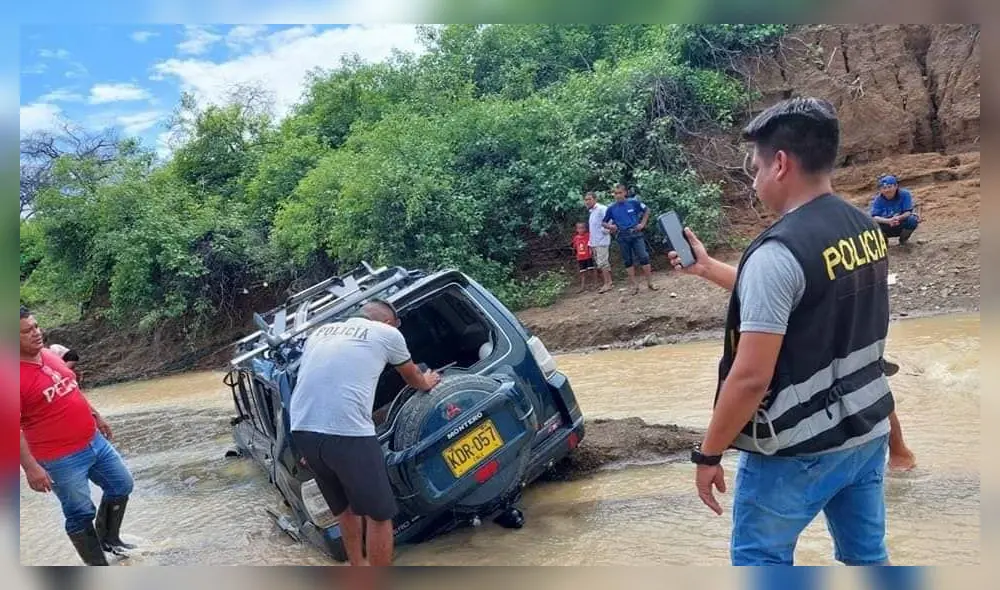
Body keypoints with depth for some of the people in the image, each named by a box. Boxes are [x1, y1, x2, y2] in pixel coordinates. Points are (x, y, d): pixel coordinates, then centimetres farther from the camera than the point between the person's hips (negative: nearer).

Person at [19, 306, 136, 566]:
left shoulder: (50, 355, 3)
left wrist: (96, 416, 25)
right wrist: (31, 467, -27)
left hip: (94, 441, 8)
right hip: (61, 459, -8)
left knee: (122, 486, 19)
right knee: (80, 514, 5)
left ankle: (109, 538, 40)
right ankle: (99, 566, 20)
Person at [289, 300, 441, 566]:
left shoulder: (320, 331, 25)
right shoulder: (388, 333, 11)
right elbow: (412, 377, 28)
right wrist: (426, 383, 53)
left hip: (302, 429, 7)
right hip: (347, 432, -6)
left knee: (345, 506, 27)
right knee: (379, 513, 11)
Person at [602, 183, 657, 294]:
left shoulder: (633, 203, -2)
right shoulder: (611, 208, 1)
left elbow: (646, 210, 12)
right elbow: (604, 222, 12)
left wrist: (643, 224, 3)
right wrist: (610, 226, -8)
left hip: (636, 234, -1)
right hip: (623, 237, 2)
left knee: (643, 257, -4)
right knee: (627, 261, 5)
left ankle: (650, 282, 6)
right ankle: (634, 285, 13)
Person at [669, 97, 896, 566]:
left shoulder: (779, 251, -24)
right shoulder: (866, 229, 2)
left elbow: (751, 377, -25)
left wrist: (708, 454, -13)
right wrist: (707, 268, 22)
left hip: (798, 448, -8)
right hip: (868, 429, 8)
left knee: (758, 560, 10)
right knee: (867, 556, 21)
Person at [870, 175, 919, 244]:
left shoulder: (905, 194, -13)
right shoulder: (878, 200, -13)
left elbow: (908, 212, -20)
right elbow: (874, 217, -24)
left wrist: (899, 218, -43)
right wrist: (888, 221, -43)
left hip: (901, 226, 0)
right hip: (887, 229, 0)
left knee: (913, 219, -30)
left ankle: (903, 239, 1)